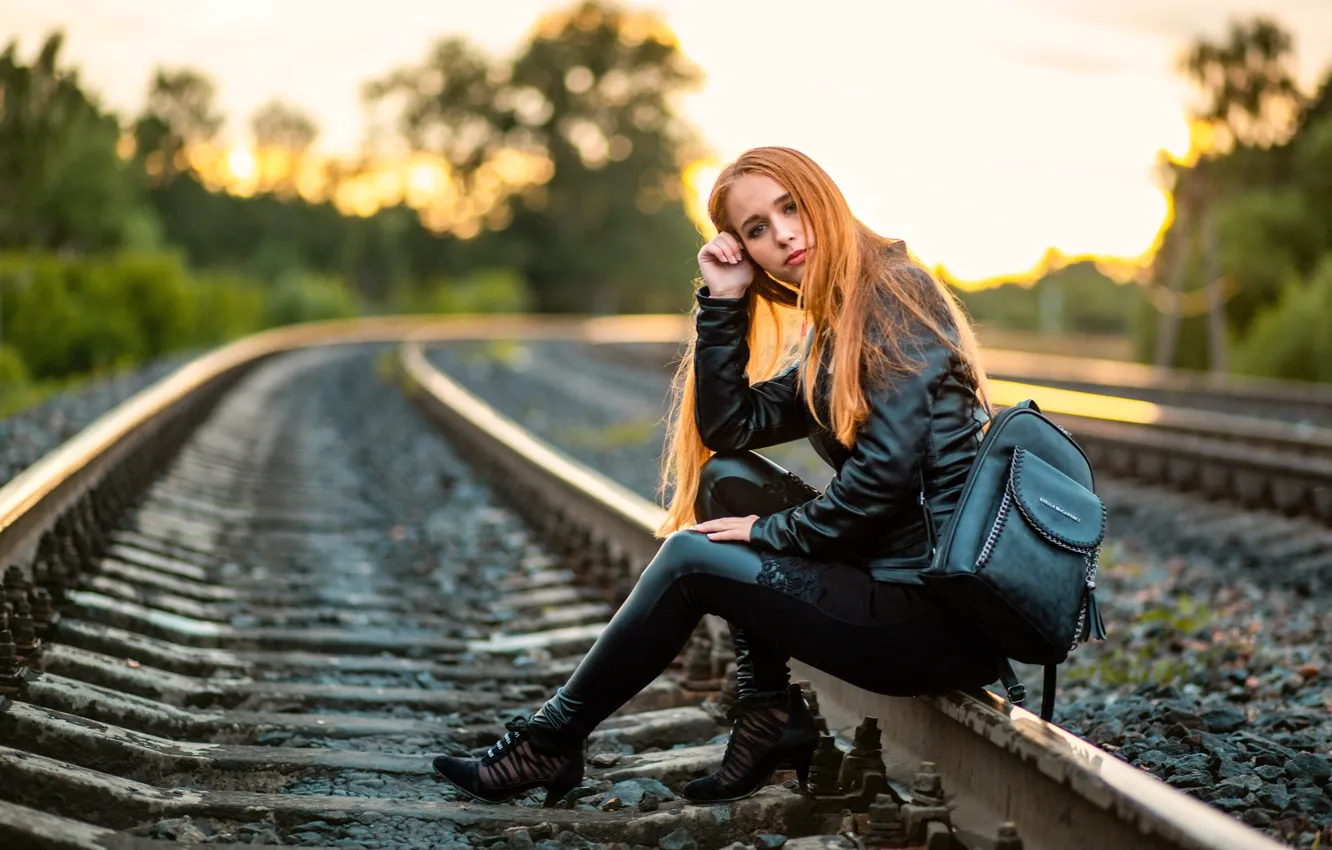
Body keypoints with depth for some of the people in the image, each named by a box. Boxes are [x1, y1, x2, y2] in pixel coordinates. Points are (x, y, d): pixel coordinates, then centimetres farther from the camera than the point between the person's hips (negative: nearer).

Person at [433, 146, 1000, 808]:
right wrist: (723, 300, 2)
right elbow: (727, 426, 9)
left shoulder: (894, 294, -10)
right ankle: (770, 716, 5)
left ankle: (548, 743, 11)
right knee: (727, 477, 8)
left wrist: (776, 532, -7)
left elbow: (886, 471, -19)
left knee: (690, 558, -6)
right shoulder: (834, 328, 17)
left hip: (940, 609, -9)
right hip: (891, 574, 9)